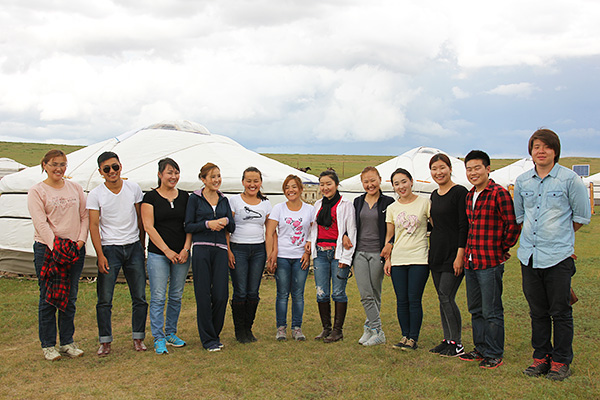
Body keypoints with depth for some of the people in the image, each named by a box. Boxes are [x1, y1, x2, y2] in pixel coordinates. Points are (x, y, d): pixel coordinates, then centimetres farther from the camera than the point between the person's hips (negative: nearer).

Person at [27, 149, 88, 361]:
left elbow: (84, 216, 10)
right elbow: (40, 222, -10)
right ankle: (48, 345, 12)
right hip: (47, 249, -4)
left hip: (75, 249, 4)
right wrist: (55, 246, -20)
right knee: (48, 298, 1)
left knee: (70, 298, 9)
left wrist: (80, 240, -4)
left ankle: (67, 342, 20)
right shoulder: (37, 191, -1)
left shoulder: (75, 188, 12)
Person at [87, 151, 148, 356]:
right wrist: (100, 255, -13)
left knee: (140, 297, 5)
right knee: (104, 299, -2)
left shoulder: (133, 188, 3)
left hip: (133, 247, 2)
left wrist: (142, 246, 12)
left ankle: (138, 337, 17)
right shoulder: (95, 194, -4)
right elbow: (94, 226, -6)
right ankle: (105, 341, 11)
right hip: (109, 248, -2)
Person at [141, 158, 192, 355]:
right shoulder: (151, 197, -1)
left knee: (176, 296, 9)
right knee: (158, 297, -4)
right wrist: (167, 251, -11)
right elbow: (149, 226, -6)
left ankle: (171, 333, 23)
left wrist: (186, 249, -5)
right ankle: (159, 339, 3)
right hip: (158, 254, -3)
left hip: (181, 255, 4)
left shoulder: (185, 196, 9)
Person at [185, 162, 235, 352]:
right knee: (203, 295, -2)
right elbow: (188, 226, -1)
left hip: (220, 250, 4)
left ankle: (214, 333, 18)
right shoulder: (195, 198, 4)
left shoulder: (224, 200, 16)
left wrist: (226, 221, -8)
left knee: (221, 295, -2)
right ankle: (208, 339, 9)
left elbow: (232, 228, 13)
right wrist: (207, 224, -14)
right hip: (201, 249, -3)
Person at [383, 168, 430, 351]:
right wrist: (387, 259, 7)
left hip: (419, 259, -3)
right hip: (398, 259, 4)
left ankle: (413, 338, 7)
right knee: (401, 301, 6)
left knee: (414, 300, -3)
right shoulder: (392, 208, 8)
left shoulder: (424, 203, -2)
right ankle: (405, 335, 18)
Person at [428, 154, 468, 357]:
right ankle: (447, 339, 19)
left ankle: (457, 344, 1)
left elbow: (464, 226, -13)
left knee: (446, 297, -10)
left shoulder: (460, 192, -10)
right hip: (436, 253, 8)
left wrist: (460, 255, -18)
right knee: (443, 298, 10)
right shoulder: (434, 195, 14)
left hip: (453, 252, -8)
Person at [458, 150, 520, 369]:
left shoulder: (499, 193, -11)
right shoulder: (469, 196, 14)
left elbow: (513, 225, -12)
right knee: (476, 310, 16)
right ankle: (480, 349, 28)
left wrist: (503, 250, -5)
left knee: (491, 312, 0)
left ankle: (494, 355, 11)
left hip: (490, 263, -8)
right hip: (470, 262, 8)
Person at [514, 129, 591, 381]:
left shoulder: (569, 179, -4)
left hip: (558, 256, -4)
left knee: (560, 312, 2)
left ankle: (561, 361, 15)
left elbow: (581, 216, 5)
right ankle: (541, 356, 24)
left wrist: (559, 237, 12)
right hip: (529, 255, 4)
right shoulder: (522, 181, 7)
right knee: (537, 312, 12)